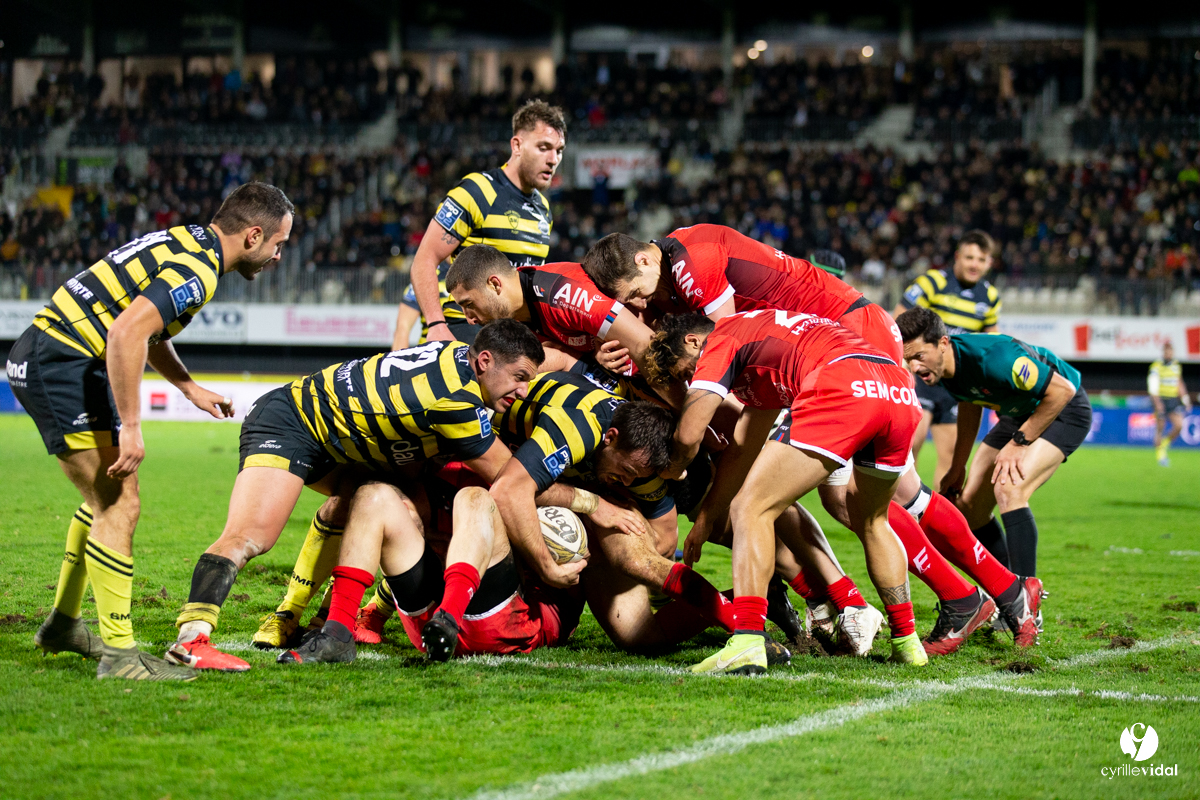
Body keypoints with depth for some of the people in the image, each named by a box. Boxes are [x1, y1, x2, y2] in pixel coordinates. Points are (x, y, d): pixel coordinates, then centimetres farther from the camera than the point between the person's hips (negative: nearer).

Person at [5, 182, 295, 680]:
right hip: (60, 364, -11)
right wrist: (131, 426, -26)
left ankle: (62, 625, 33)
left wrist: (190, 387, 24)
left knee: (106, 499, 23)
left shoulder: (185, 244, 14)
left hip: (39, 357, 11)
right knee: (120, 505, -11)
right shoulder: (197, 271, -17)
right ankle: (118, 653, -12)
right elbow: (126, 333, -30)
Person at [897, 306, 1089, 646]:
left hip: (1063, 411, -9)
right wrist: (958, 467, 13)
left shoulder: (992, 357, -38)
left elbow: (1062, 390, -30)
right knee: (969, 503, 5)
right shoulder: (943, 368, -13)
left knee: (1008, 488, -29)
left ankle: (1026, 607, -25)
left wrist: (1018, 443, -25)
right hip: (1017, 416, 9)